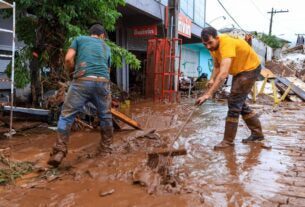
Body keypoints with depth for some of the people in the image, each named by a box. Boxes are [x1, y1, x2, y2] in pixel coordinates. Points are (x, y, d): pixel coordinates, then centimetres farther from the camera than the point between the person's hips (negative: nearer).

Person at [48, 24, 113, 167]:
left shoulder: (79, 39, 19)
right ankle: (106, 147, 30)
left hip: (82, 81, -2)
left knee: (66, 115, 5)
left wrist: (73, 72, 23)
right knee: (105, 116, 19)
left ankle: (59, 151, -2)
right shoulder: (106, 47, 27)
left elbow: (68, 59, 5)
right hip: (102, 82, 3)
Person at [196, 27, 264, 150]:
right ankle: (257, 133, 26)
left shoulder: (227, 44, -35)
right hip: (239, 70, 9)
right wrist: (212, 80, -14)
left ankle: (228, 141, -3)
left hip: (250, 68, -9)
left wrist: (208, 94, -50)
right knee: (239, 103, 13)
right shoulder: (213, 46, -7)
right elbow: (217, 66, 5)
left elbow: (223, 74, -46)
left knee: (234, 103, -12)